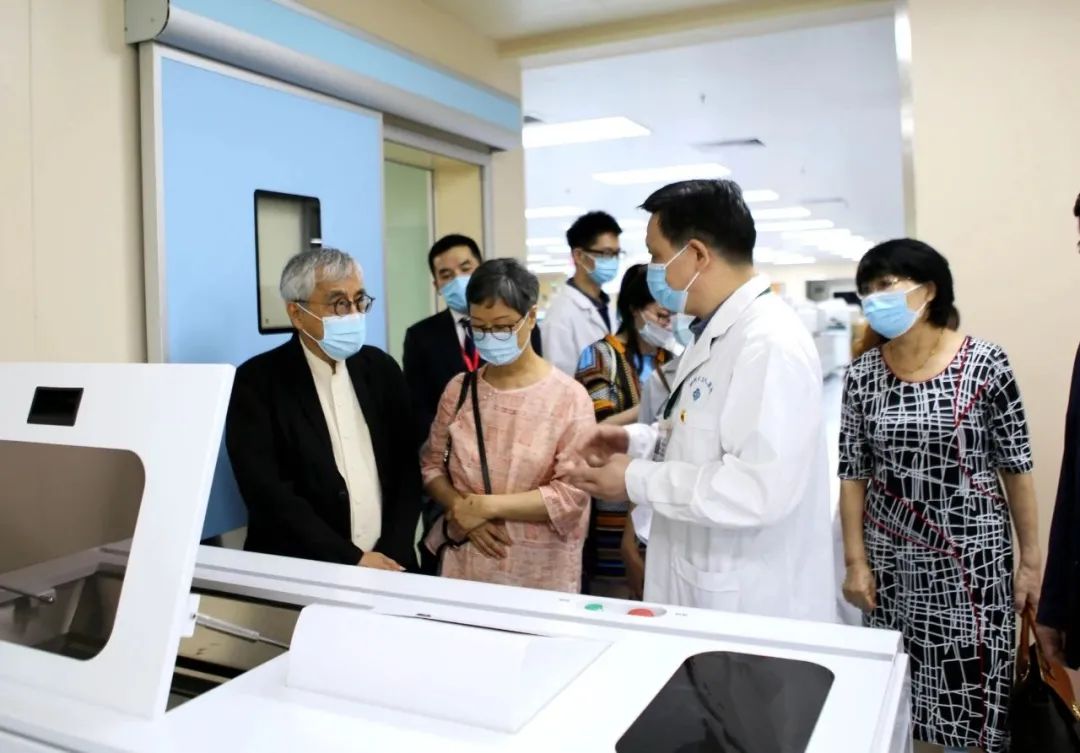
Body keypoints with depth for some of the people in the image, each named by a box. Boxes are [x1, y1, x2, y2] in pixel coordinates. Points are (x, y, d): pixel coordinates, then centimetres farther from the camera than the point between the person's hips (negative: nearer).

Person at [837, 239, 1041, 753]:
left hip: (972, 552, -2)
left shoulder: (985, 364, -8)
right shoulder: (863, 375, -2)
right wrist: (855, 560, -1)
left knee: (970, 674, 6)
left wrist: (1031, 559, -2)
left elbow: (1016, 467, -3)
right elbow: (853, 473, 1)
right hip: (892, 556, 2)